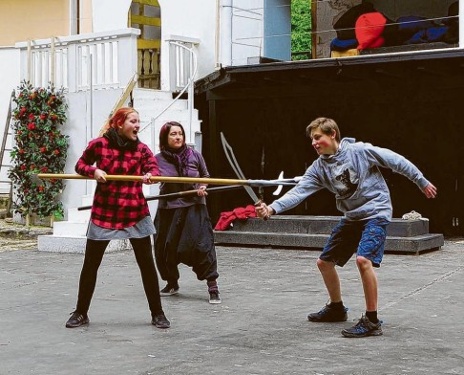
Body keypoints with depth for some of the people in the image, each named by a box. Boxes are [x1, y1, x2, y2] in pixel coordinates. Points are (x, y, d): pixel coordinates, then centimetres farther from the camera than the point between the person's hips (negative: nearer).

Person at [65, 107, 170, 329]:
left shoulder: (141, 149, 0)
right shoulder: (99, 144, -4)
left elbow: (154, 168, -11)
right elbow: (80, 164, 7)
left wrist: (149, 175, -34)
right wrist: (93, 171, -14)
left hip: (135, 213, 1)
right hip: (104, 213, -1)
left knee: (147, 263, 1)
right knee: (90, 264, 7)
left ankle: (157, 313, 13)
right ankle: (81, 313, 23)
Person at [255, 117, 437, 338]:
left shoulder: (360, 151, -16)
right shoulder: (319, 167, -2)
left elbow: (396, 161, -6)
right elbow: (299, 192, -12)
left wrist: (421, 181, 2)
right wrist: (272, 208, -28)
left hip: (376, 213, -7)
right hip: (351, 217, 7)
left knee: (363, 259, -27)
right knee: (324, 262, 11)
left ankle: (372, 321, -18)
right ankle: (336, 309, 33)